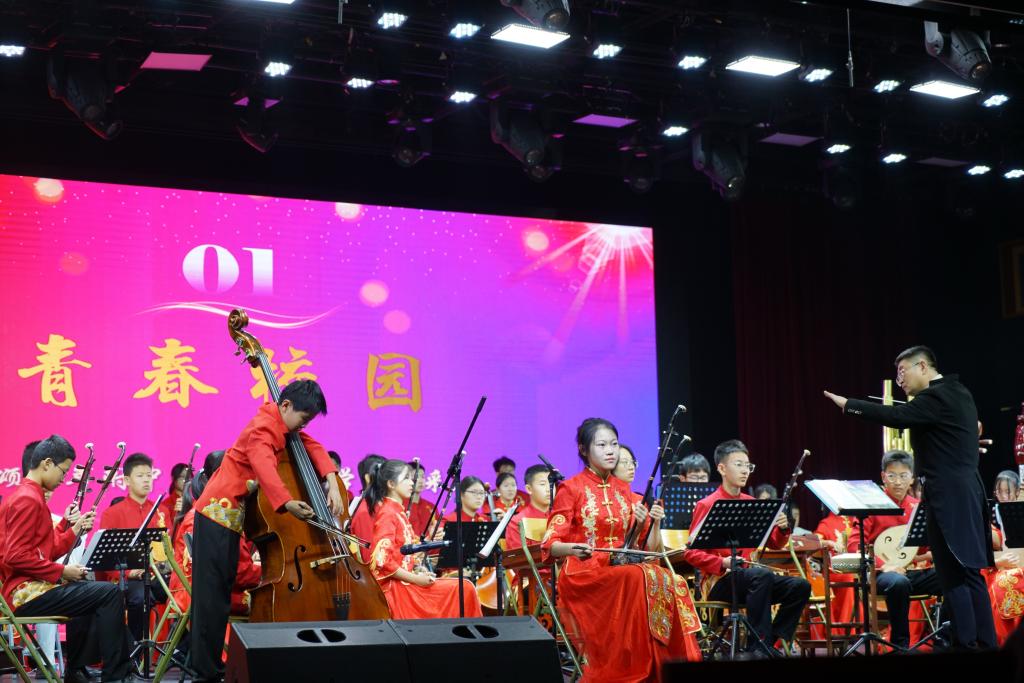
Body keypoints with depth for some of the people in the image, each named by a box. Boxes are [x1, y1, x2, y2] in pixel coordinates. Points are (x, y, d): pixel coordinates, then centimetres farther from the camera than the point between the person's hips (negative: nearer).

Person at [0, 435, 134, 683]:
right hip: (27, 592, -11)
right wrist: (61, 571, -17)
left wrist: (74, 530, 9)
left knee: (90, 591, 30)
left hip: (29, 588, 11)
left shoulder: (27, 495, 16)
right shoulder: (28, 500, -15)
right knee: (109, 593, -16)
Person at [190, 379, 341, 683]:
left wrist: (332, 482, -11)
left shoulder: (284, 428, 9)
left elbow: (314, 448, 8)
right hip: (219, 512, -10)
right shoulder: (262, 430, -18)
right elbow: (265, 468, -36)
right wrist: (288, 502, -52)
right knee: (212, 595, -9)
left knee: (221, 592, 13)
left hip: (231, 515, 10)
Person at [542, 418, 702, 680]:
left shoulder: (623, 490, 15)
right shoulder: (571, 489, -1)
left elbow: (648, 548, 13)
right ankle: (634, 672, -28)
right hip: (583, 574, -5)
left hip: (621, 568, 5)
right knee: (640, 579, -33)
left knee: (671, 582, -25)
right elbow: (550, 544, -9)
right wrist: (572, 548, -30)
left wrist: (653, 524, -7)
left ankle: (666, 667, -23)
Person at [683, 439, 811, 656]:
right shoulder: (707, 505, -5)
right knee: (762, 575, -35)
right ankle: (757, 646, -32)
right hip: (718, 581, -7)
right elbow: (691, 553, -10)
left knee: (800, 587, -13)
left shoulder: (751, 504, 14)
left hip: (748, 576, 7)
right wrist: (722, 562, -25)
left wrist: (782, 528, -6)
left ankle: (771, 641, -9)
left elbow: (774, 543, 17)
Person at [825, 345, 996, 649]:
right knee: (968, 572, 12)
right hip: (964, 492, 10)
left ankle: (967, 643, -4)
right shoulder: (956, 392, 16)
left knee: (954, 575, -6)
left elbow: (897, 417, -26)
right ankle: (984, 643, 15)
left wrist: (849, 404, -21)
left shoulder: (937, 397, -14)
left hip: (950, 497, -10)